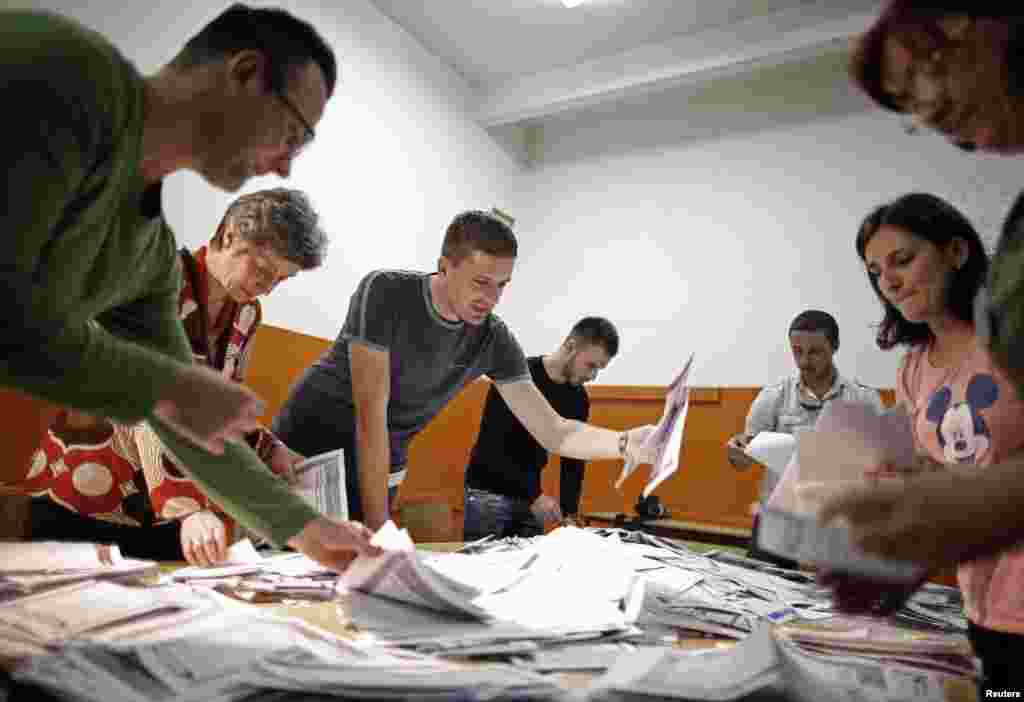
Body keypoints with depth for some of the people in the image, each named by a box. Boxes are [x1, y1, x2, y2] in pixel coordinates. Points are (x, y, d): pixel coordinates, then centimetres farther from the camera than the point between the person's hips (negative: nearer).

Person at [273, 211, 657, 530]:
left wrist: (626, 443, -32)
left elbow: (553, 432, -13)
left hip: (378, 465, 3)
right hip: (309, 440, -3)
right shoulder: (384, 292, -26)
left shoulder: (494, 340, -14)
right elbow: (371, 416, -27)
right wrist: (378, 527, -26)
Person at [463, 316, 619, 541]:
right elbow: (490, 447, -24)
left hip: (529, 496, 6)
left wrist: (569, 514, -3)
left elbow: (573, 460, 6)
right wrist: (534, 495, -25)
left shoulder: (578, 399, 0)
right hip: (488, 493, -6)